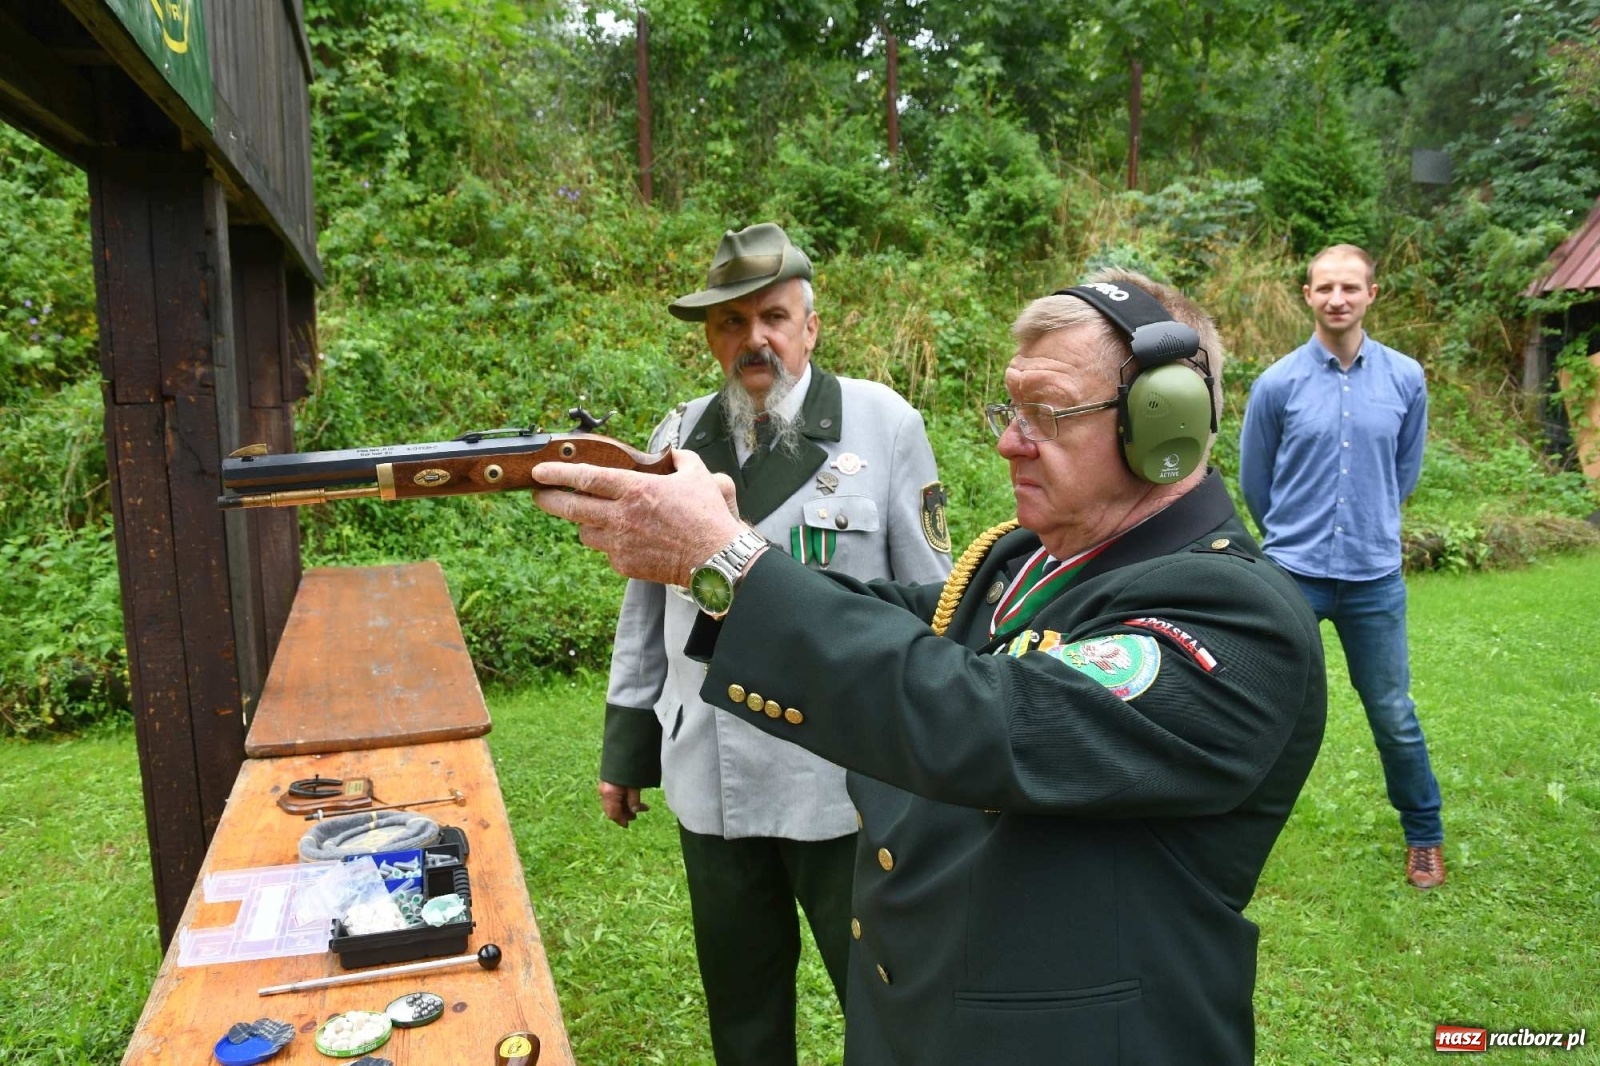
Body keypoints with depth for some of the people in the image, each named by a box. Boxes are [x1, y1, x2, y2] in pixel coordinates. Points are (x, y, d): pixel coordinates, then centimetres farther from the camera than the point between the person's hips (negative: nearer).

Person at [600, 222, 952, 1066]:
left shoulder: (883, 424, -7)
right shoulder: (678, 439, 4)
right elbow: (646, 607, 11)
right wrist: (625, 747, 13)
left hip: (850, 783, -3)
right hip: (711, 784, 4)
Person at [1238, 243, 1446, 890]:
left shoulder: (1405, 379, 0)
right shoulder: (1277, 383, -5)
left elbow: (1405, 471, 15)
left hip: (1375, 577, 1)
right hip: (1292, 576, -1)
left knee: (1394, 717, 12)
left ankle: (1424, 836, 33)